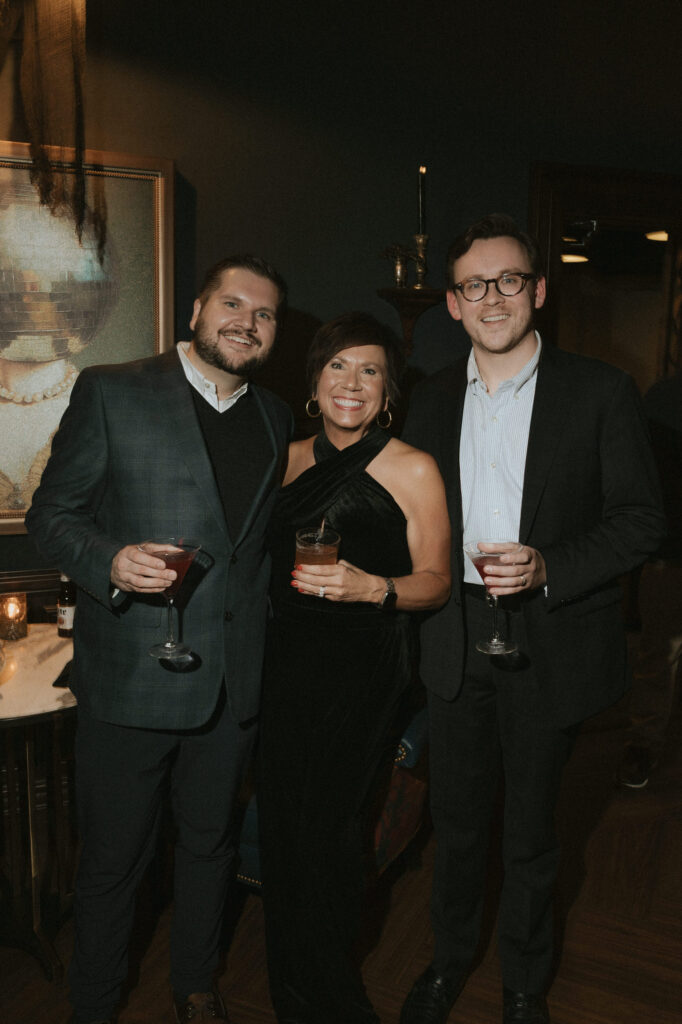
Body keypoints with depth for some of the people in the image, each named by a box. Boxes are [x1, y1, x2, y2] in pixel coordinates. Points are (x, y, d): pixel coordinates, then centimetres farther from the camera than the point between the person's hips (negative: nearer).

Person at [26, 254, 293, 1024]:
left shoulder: (274, 418, 9)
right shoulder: (110, 392, -6)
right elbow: (50, 514, -6)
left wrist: (272, 642, 10)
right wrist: (109, 562, -25)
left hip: (233, 680, 5)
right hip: (131, 680, -4)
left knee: (209, 844, 21)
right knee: (112, 860, 13)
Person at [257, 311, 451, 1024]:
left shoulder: (414, 470, -7)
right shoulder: (291, 460, 7)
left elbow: (435, 582, -6)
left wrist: (371, 587, -22)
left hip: (363, 672, -4)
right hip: (287, 665, 5)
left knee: (327, 830, -1)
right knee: (280, 824, 11)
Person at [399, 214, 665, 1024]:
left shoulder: (601, 393, -6)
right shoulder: (430, 400, 5)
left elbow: (640, 520, -7)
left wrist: (548, 567, -22)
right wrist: (416, 614, 4)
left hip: (550, 646, -3)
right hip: (453, 643, 3)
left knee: (530, 831, 14)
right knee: (455, 820, 18)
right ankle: (450, 957, 44)